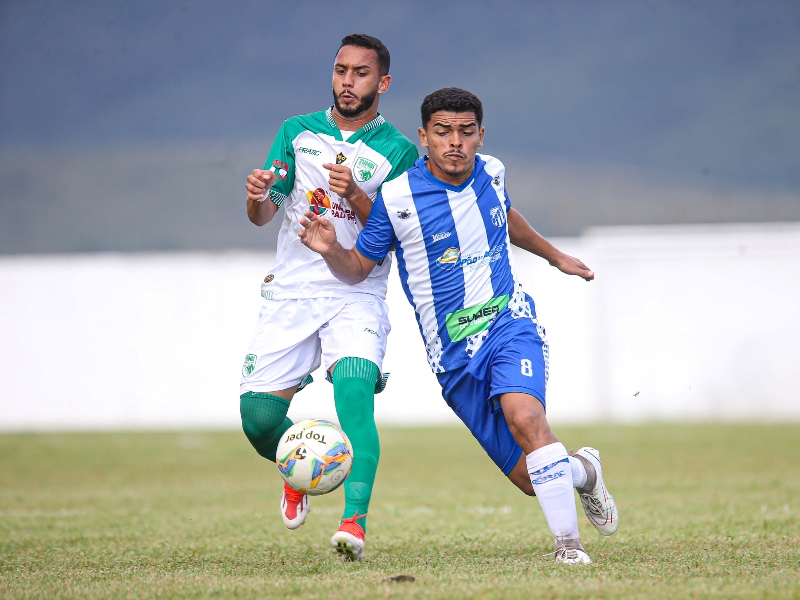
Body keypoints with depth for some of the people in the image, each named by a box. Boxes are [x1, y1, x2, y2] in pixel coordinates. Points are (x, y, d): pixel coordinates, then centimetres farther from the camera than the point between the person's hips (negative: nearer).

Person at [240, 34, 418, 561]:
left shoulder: (399, 151, 4)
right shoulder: (298, 133, 11)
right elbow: (262, 215, 9)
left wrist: (356, 196, -21)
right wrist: (257, 196, -15)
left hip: (357, 295, -3)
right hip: (292, 291, 3)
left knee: (354, 389, -28)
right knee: (258, 413, -6)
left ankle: (355, 521, -35)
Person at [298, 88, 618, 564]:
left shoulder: (491, 172, 2)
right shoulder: (397, 199, -10)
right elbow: (358, 269, 1)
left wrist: (555, 256, 39)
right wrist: (331, 251, -21)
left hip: (511, 323, 1)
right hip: (454, 354, -1)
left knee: (523, 413, -31)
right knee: (528, 478, -3)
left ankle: (568, 541, -20)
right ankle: (582, 470, 33)